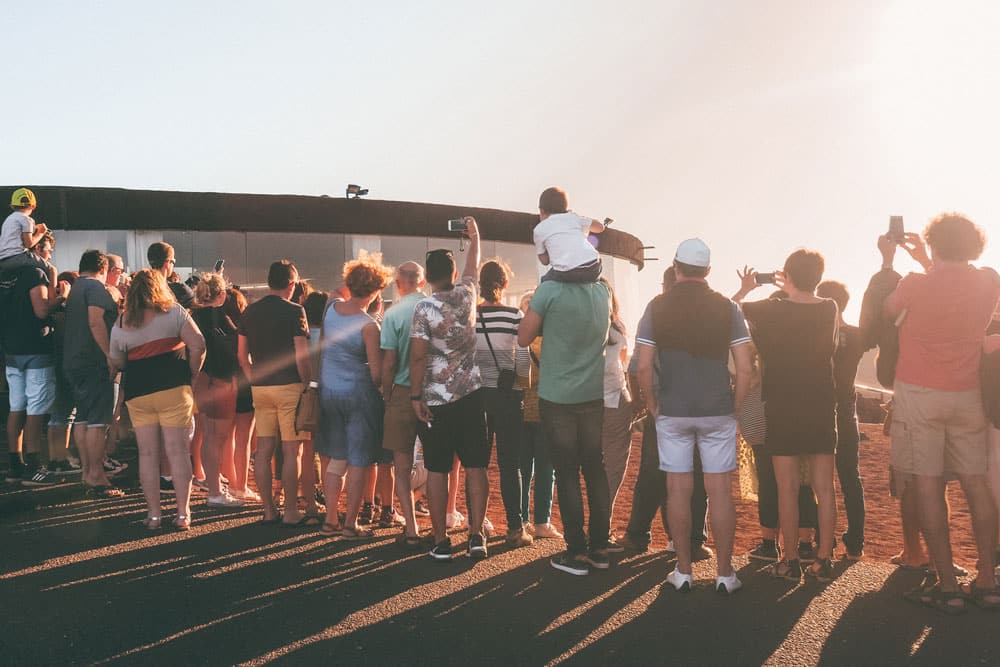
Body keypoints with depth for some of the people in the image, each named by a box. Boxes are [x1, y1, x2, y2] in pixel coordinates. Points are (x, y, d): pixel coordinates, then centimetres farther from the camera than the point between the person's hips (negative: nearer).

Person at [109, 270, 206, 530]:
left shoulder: (121, 323, 8)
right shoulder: (174, 312, 1)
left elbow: (115, 363, 13)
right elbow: (198, 345, -8)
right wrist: (192, 373, 4)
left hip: (137, 393, 2)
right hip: (173, 389, -2)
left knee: (147, 454, 6)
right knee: (178, 451, 0)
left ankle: (154, 514, 8)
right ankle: (183, 514, 1)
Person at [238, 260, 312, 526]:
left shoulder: (249, 311, 9)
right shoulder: (294, 311, -8)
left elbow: (242, 355, 12)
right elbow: (301, 355, -13)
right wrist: (307, 384, -3)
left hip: (260, 387, 6)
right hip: (289, 386, -6)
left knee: (263, 450, 8)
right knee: (292, 451, 0)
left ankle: (269, 510, 14)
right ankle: (291, 512, 2)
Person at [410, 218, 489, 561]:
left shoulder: (423, 308, -10)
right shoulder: (466, 295, 0)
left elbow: (418, 357, -13)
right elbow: (473, 265, 21)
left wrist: (416, 396, -6)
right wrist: (474, 236, 37)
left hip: (436, 401, -2)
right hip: (471, 395, 3)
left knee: (437, 470, 3)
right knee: (475, 467, 6)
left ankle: (441, 541, 5)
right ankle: (476, 535, 6)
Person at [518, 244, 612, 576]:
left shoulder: (550, 290, -13)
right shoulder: (602, 293, 4)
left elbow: (523, 338, -7)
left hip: (557, 398, -5)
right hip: (594, 396, 5)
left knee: (567, 474, 2)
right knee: (595, 470, 12)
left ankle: (577, 553, 6)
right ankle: (600, 548, 19)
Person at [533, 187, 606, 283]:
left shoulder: (539, 229, 15)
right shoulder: (573, 217, 22)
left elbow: (545, 260, 18)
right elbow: (600, 226, 32)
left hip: (567, 273, -3)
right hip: (593, 268, 3)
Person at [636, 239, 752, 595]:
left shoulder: (657, 307, -3)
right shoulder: (728, 308, -2)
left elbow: (644, 367, -7)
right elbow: (744, 369, -6)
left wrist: (653, 405, 6)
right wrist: (735, 407, 5)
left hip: (672, 412, 0)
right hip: (718, 412, 0)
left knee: (678, 490, 7)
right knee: (720, 491, 5)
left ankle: (683, 571, 13)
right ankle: (725, 573, 11)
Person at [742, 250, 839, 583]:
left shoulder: (770, 310, -12)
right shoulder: (829, 310, -2)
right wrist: (793, 291, 26)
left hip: (782, 409, -3)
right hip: (821, 408, 3)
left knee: (787, 488, 2)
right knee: (824, 487, 8)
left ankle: (790, 562, 7)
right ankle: (824, 560, 12)